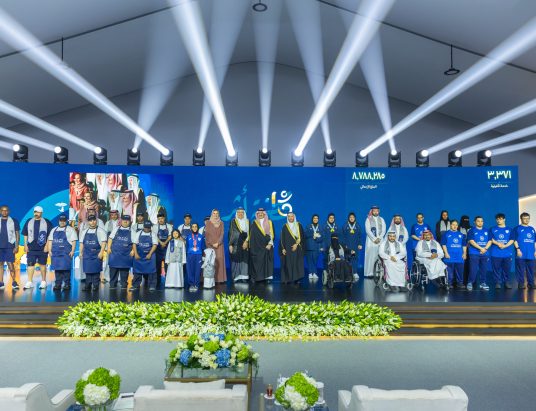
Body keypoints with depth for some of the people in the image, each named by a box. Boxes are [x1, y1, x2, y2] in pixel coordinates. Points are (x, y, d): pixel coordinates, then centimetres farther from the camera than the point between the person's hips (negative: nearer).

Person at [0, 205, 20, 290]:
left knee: (10, 264, -5)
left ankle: (14, 282, 2)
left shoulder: (14, 221, 2)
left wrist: (16, 246, -5)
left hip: (9, 246, -3)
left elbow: (17, 234, 2)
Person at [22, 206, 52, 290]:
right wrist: (25, 245, 5)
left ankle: (43, 282, 15)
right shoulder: (29, 222, 8)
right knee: (30, 264, 0)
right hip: (31, 248, 2)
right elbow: (25, 235, 11)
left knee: (42, 265, 7)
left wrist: (47, 246, -8)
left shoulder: (47, 223, 0)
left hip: (42, 248, -2)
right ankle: (29, 282, 4)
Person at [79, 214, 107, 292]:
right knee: (87, 270, 6)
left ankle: (95, 285, 7)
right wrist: (81, 252, 10)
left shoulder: (100, 231, -2)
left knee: (96, 271, 0)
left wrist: (101, 252, -16)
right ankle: (88, 285, 13)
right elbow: (81, 243, 16)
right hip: (87, 254, 4)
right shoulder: (84, 232, 13)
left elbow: (103, 242, -9)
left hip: (96, 254, -4)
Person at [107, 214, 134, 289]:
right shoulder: (116, 229, 9)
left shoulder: (131, 231, 6)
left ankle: (124, 285, 14)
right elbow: (110, 238, 9)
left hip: (126, 255, -1)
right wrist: (109, 248, 0)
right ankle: (112, 285, 15)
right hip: (115, 253, 1)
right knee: (113, 270, 5)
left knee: (124, 271, 5)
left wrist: (133, 251, -7)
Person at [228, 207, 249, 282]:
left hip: (244, 244, 2)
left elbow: (249, 233, 8)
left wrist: (246, 242, -6)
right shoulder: (233, 221, 3)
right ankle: (236, 277, 2)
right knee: (235, 260, -4)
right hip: (235, 244, -2)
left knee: (244, 260, -2)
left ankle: (244, 277, 2)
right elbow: (230, 233, 0)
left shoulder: (247, 221, 10)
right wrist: (230, 244, -7)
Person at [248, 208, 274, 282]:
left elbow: (272, 234, 3)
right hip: (257, 247, 0)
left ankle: (267, 277, 0)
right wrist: (252, 247, -6)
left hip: (267, 246, 0)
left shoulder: (269, 223, 8)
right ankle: (257, 277, 0)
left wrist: (270, 244, -9)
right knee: (257, 262, -3)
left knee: (267, 262, -2)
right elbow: (251, 236, 3)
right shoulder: (254, 224, 7)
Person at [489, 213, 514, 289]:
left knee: (507, 268, 2)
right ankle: (498, 282, 6)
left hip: (507, 253, 1)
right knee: (496, 268, -1)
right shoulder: (492, 229, 9)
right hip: (496, 253, -1)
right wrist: (498, 244, -15)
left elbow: (512, 240, 2)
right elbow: (491, 240, 1)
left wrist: (505, 246, -14)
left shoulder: (509, 229, 12)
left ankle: (506, 282, 14)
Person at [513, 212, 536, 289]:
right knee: (520, 270, -1)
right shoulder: (517, 228, 0)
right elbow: (515, 240, -6)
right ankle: (521, 283, 6)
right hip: (521, 254, -5)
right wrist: (518, 249, -14)